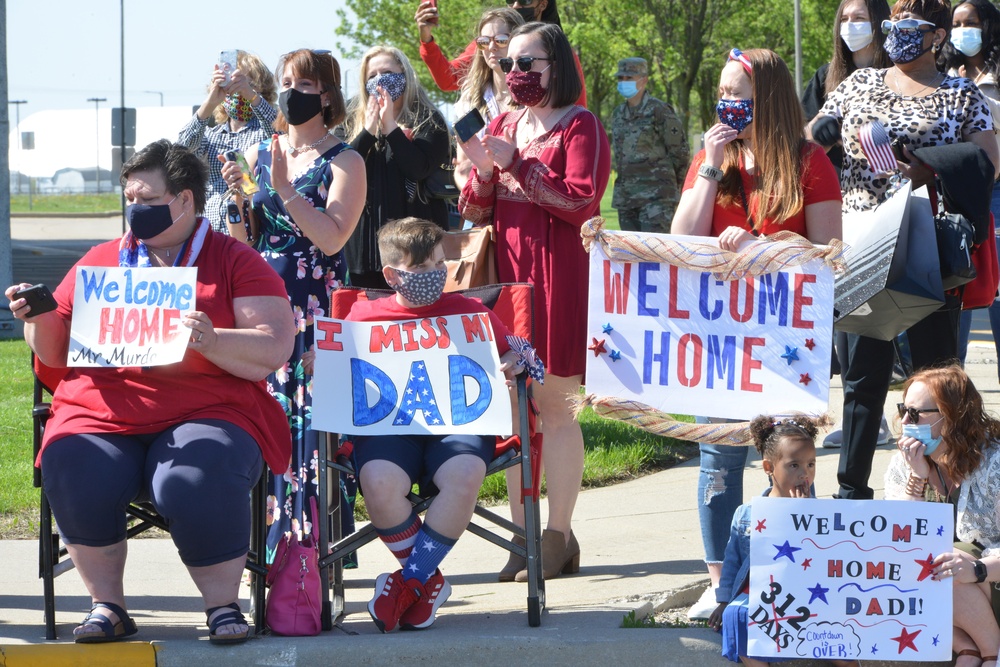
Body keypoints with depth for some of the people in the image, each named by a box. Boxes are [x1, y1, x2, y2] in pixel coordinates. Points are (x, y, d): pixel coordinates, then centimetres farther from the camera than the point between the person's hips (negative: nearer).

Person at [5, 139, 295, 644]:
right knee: (73, 474, -30)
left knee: (197, 482, -35)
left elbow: (273, 351, -3)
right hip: (101, 413, 3)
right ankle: (107, 606, -13)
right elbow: (56, 354, 22)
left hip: (207, 411, -3)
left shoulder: (235, 262, 9)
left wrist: (210, 341, -20)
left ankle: (223, 606, -13)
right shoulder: (101, 261, 19)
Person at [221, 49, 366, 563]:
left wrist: (285, 188, -18)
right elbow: (242, 241, 15)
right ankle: (266, 544, 5)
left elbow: (333, 236, -14)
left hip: (316, 306, -5)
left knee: (310, 417, -10)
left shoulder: (343, 162, -1)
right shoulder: (259, 154, 14)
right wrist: (237, 198, -4)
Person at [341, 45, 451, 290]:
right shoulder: (355, 120, 15)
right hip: (364, 240, 4)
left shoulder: (428, 121, 3)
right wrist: (368, 131, -8)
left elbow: (419, 167, -14)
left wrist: (390, 126, -12)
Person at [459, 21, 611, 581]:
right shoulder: (504, 126, 16)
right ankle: (522, 533, 10)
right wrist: (483, 172, -6)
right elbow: (475, 212, 15)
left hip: (558, 278, -6)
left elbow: (581, 200, -13)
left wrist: (517, 165, -14)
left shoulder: (580, 126, -2)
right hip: (507, 276, 6)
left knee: (554, 405, -5)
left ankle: (559, 537, 1)